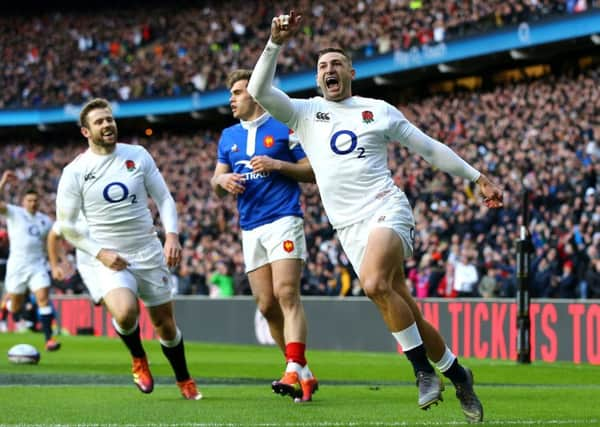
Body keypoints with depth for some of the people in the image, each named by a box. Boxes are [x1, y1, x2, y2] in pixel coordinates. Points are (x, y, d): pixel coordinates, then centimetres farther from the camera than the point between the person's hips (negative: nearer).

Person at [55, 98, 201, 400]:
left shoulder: (138, 156, 2)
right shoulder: (75, 171, -5)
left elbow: (164, 198, 8)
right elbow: (66, 225, -1)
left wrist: (172, 235, -8)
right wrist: (100, 252, -13)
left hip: (150, 255, 3)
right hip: (110, 260, -3)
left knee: (165, 325, 10)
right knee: (125, 312, -30)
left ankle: (184, 380, 36)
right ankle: (138, 359, 3)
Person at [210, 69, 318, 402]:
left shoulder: (284, 127, 1)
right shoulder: (228, 137, 17)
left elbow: (314, 171, -1)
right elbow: (217, 181, 21)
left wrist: (278, 165, -14)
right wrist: (222, 180, -3)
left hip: (283, 219, -6)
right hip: (250, 228, 6)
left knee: (287, 294, -19)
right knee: (267, 305, 2)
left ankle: (294, 371, -28)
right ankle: (305, 374, 10)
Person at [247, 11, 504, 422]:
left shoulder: (379, 110, 10)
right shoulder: (305, 113, 13)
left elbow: (430, 148, 16)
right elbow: (259, 91, -2)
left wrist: (478, 178, 16)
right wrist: (276, 42, -11)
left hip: (387, 210, -3)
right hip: (350, 227, 3)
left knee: (374, 283, -31)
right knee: (407, 315, 0)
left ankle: (424, 368, -18)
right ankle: (457, 374, 19)